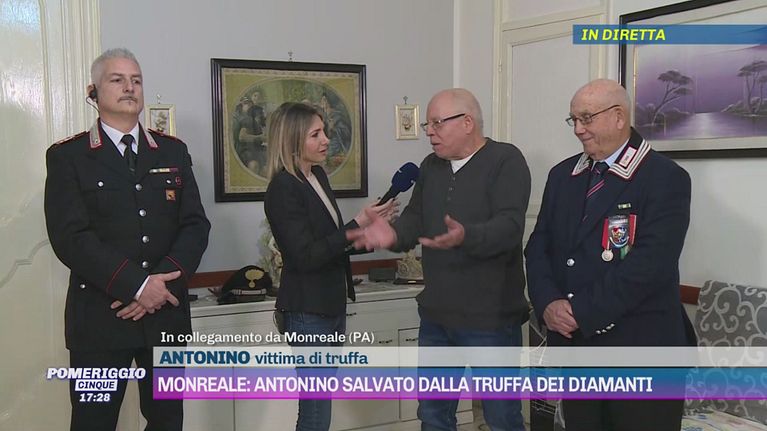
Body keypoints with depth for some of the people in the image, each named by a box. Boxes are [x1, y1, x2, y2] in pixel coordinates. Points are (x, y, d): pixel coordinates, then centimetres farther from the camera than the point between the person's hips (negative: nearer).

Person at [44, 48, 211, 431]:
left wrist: (162, 283, -13)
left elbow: (196, 225, 3)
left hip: (167, 313, 3)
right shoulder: (67, 156, 0)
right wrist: (137, 285, -18)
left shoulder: (173, 151, 10)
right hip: (100, 317, -3)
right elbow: (70, 236, -11)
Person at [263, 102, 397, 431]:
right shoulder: (283, 189, -18)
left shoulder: (317, 175, 8)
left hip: (331, 303, 9)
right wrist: (357, 225, -21)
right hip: (307, 310, -9)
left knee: (318, 405, 17)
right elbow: (306, 256, -22)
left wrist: (371, 224, 7)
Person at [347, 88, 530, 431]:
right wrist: (394, 235, -13)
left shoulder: (506, 161, -11)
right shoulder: (431, 165, 12)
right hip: (436, 315, 7)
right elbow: (415, 218, 9)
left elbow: (509, 225, -22)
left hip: (490, 318, -7)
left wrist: (466, 236, -41)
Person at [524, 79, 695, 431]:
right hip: (572, 344, 5)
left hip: (641, 349, -5)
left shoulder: (665, 178, -9)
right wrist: (548, 304, -10)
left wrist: (581, 311, -18)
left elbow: (649, 264, -19)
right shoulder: (562, 175, 11)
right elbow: (538, 247, 8)